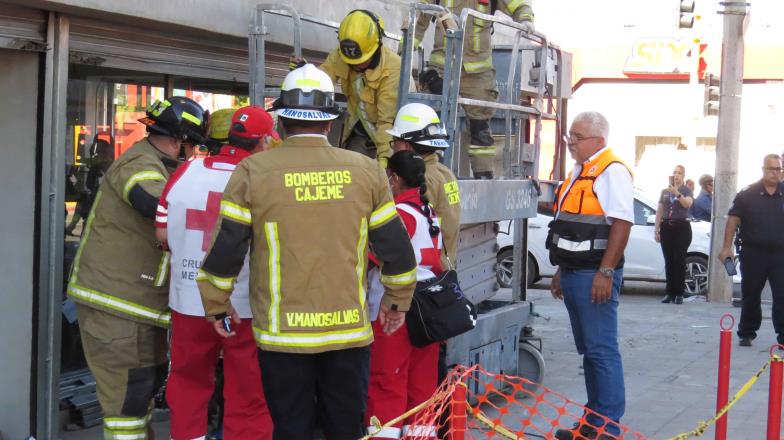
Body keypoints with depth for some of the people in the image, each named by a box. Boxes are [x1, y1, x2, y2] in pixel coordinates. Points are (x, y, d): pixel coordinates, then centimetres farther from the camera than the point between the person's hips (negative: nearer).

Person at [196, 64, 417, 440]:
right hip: (349, 332, 2)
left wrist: (216, 304, 10)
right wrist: (397, 300, 19)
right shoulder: (366, 171, 0)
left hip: (283, 334, -2)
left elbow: (224, 249, -5)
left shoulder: (253, 171, -6)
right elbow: (396, 248, 4)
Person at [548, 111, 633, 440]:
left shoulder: (612, 171, -11)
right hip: (573, 273, 9)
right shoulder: (578, 173, 18)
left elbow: (622, 224, -18)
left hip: (595, 275, -9)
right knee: (588, 350, 14)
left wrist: (606, 272, -23)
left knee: (602, 350, -5)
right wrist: (561, 269, 23)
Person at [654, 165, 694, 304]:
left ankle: (679, 293, -6)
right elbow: (659, 211, 15)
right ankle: (670, 293, 3)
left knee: (679, 260, -8)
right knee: (668, 261, 1)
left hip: (682, 227, -3)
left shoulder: (687, 190, 4)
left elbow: (688, 204, -16)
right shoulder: (664, 191, 14)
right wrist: (656, 229, 10)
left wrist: (677, 193, -31)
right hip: (666, 227, 3)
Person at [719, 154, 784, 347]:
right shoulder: (748, 194, 0)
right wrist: (727, 247, -6)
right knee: (750, 296, 10)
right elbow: (733, 219, 0)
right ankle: (746, 334, 22)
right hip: (753, 253, 0)